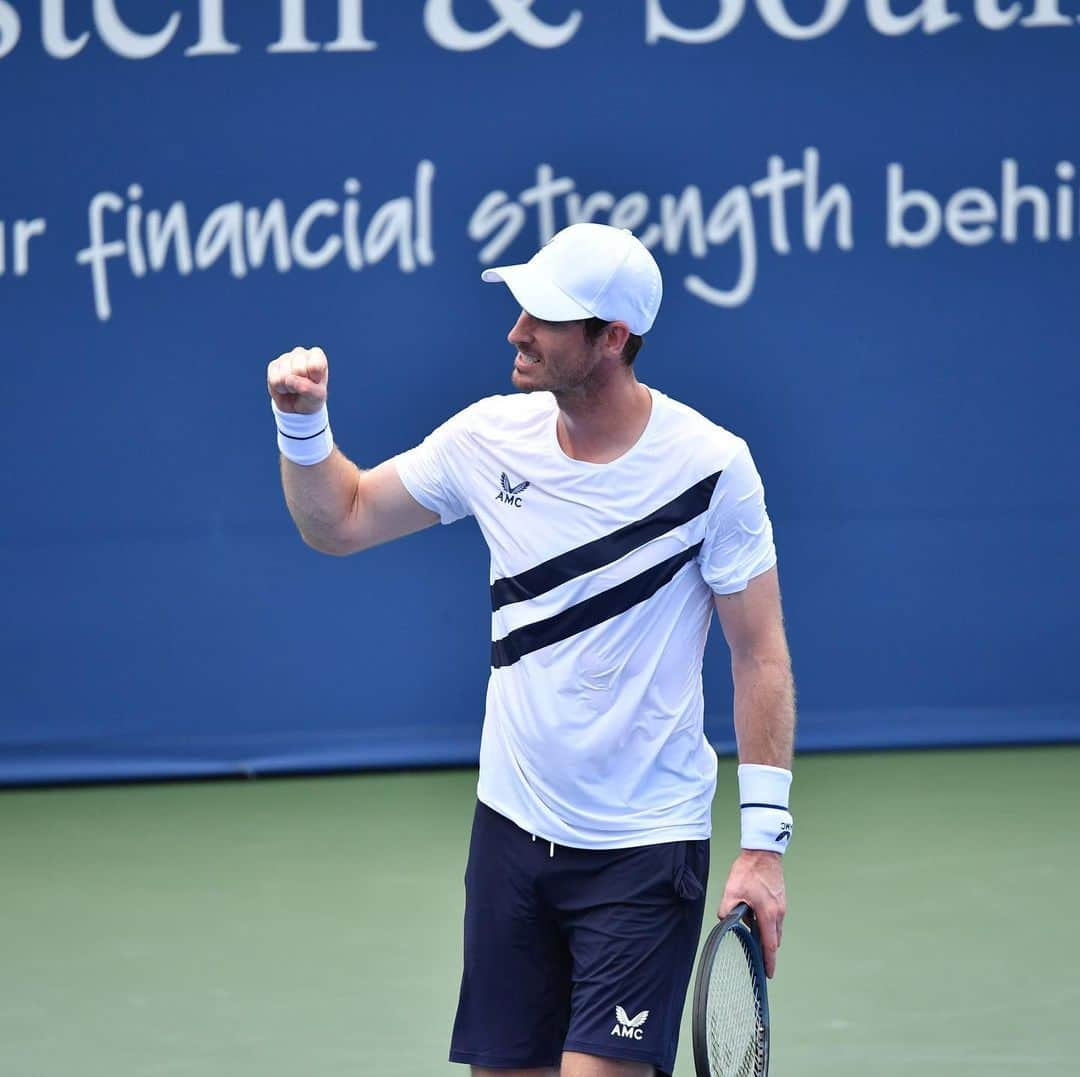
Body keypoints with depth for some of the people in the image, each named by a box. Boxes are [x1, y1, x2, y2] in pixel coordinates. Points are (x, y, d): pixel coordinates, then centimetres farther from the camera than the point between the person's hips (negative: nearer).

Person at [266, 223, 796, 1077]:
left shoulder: (710, 464, -12)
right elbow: (340, 521, 14)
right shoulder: (493, 435, 0)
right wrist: (303, 422, -5)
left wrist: (764, 841, -12)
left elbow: (761, 654, -8)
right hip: (513, 828, 5)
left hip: (646, 847, -5)